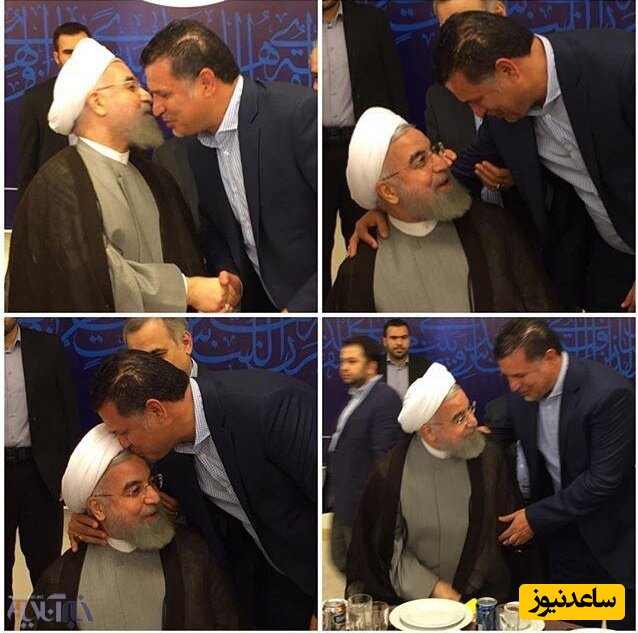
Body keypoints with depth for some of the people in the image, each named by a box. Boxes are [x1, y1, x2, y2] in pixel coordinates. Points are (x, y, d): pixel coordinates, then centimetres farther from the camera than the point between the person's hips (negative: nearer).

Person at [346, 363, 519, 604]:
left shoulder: (490, 456, -5)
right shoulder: (391, 473, -9)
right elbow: (390, 548, -1)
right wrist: (436, 589, -8)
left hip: (478, 595, 0)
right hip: (411, 598, 0)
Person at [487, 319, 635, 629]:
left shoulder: (609, 393, -27)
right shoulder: (523, 389, -7)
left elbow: (604, 479, -26)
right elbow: (502, 430, 14)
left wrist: (537, 517, -20)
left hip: (611, 532, -5)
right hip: (564, 527, 5)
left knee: (624, 622, 8)